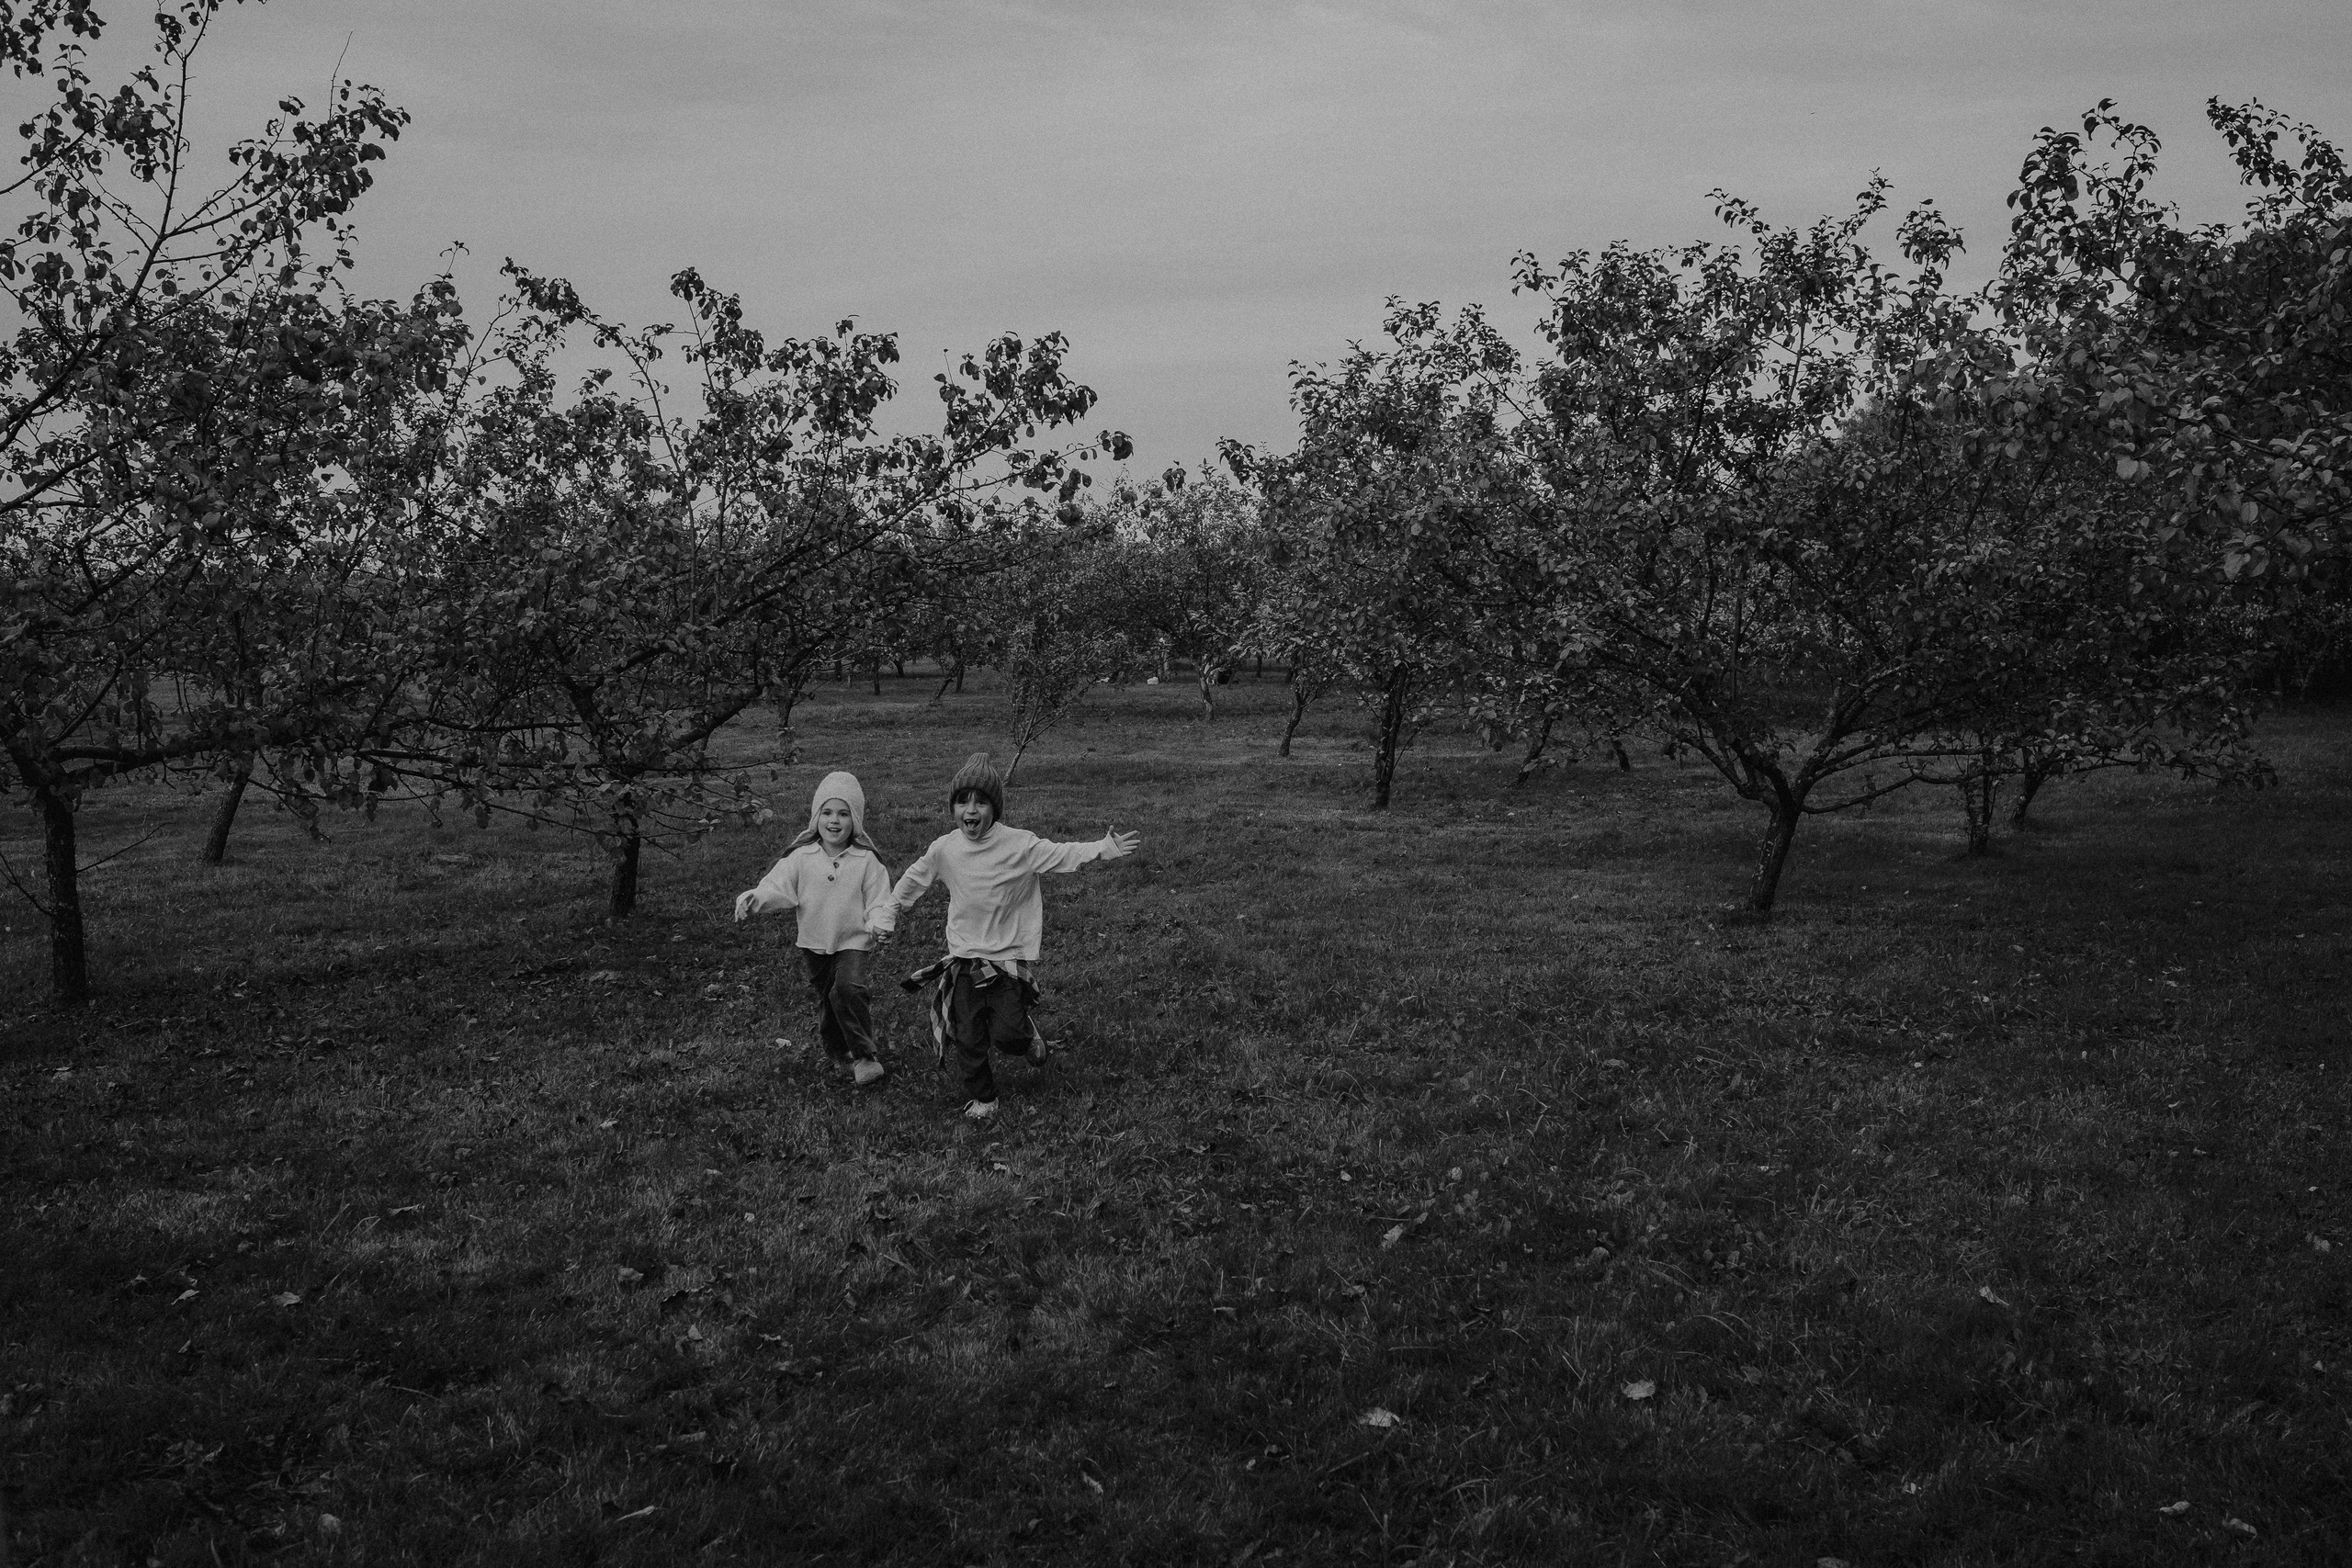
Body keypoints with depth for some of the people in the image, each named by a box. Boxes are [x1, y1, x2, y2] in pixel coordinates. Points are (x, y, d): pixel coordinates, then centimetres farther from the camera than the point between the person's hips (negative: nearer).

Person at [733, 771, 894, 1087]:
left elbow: (878, 903, -7)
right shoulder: (801, 857, -5)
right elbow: (777, 888, -12)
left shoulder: (867, 860, -8)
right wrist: (753, 899, -31)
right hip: (814, 944, 3)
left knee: (847, 989, -25)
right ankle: (841, 1055, 36)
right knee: (827, 1001, 14)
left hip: (852, 942, -3)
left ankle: (865, 1056, -13)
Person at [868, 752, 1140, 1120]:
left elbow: (1065, 855, -14)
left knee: (1006, 1033, -8)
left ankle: (1027, 1036, 29)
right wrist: (887, 912, 6)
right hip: (964, 957, 3)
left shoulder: (1019, 845, -13)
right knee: (968, 1038, 3)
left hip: (1010, 956, -3)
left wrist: (1105, 848, -27)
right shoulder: (944, 849, -3)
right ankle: (982, 1097, 25)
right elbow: (912, 881, 12)